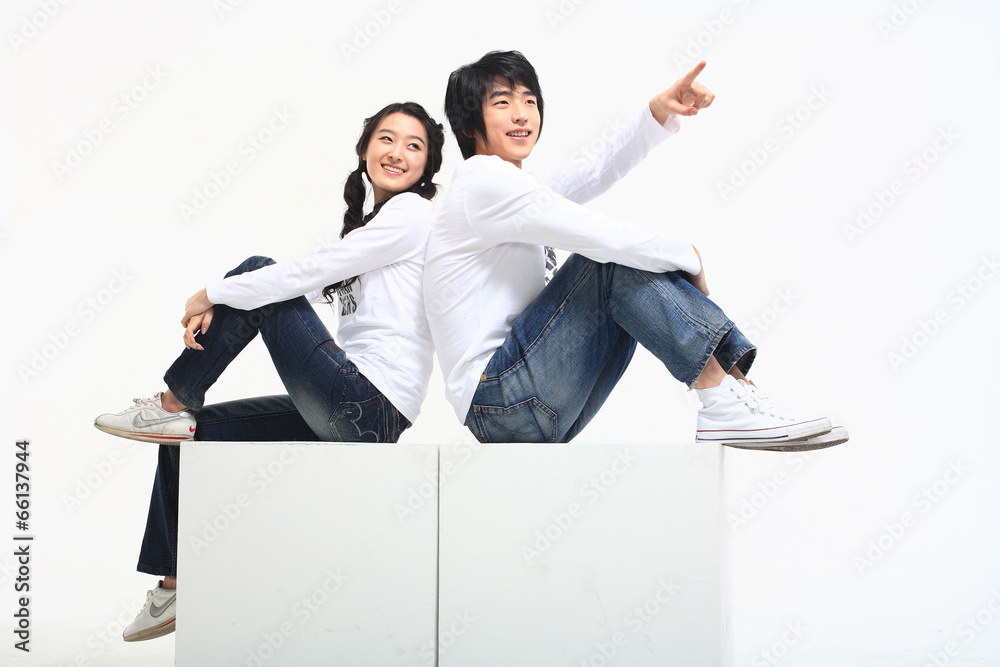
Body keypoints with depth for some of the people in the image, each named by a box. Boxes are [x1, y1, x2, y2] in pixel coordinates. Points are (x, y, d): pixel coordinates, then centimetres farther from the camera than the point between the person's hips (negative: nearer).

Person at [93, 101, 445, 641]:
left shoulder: (412, 213, -8)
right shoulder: (374, 223, 21)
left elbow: (307, 273, -15)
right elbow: (310, 283, 12)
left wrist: (212, 294, -5)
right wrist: (215, 310, -5)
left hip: (372, 409, -9)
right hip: (352, 412, 9)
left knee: (257, 272, -7)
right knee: (191, 436, 11)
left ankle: (173, 406, 3)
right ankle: (175, 586, 20)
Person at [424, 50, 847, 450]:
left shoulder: (509, 188, 19)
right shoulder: (484, 181, -12)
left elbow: (595, 172, 16)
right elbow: (602, 235, -18)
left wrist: (660, 110, 1)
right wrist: (689, 257, -4)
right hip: (499, 400, -9)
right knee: (618, 257, -18)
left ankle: (735, 377, -12)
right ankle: (723, 403, -23)